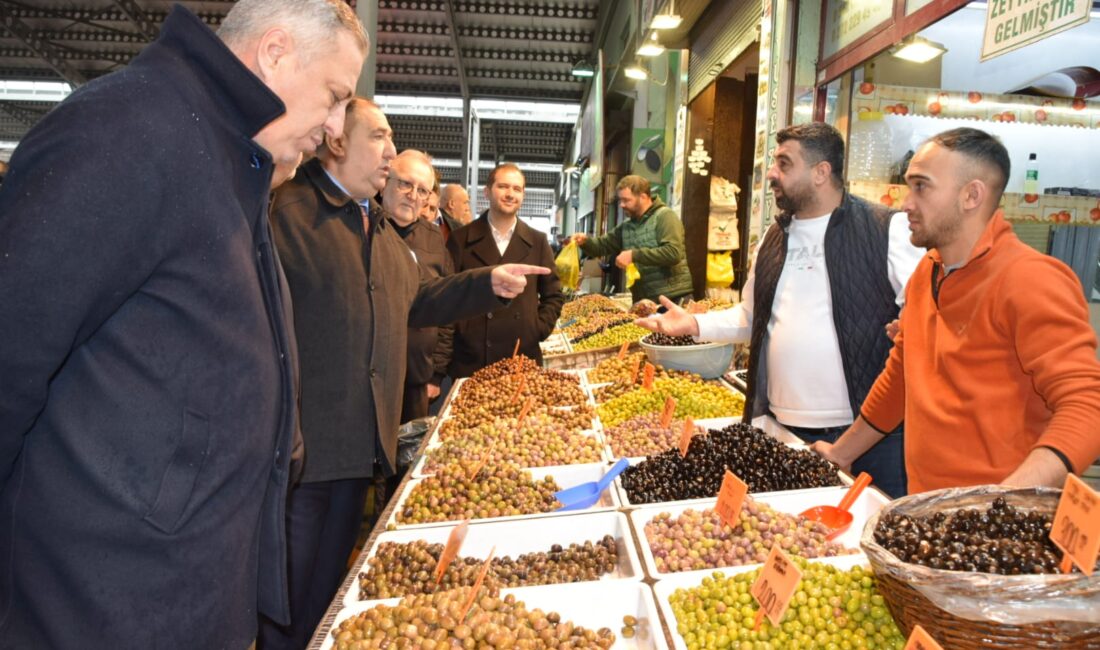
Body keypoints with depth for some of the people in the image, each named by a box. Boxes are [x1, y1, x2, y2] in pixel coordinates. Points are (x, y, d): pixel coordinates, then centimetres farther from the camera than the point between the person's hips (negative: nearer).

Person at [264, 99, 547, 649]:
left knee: (329, 586, 22)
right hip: (304, 441, -8)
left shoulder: (378, 228, 18)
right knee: (289, 603, 6)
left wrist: (488, 283, 15)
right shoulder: (288, 211, -13)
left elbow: (414, 302, 25)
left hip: (364, 439, 8)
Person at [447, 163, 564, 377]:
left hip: (523, 359, 2)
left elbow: (553, 295, 12)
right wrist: (458, 332, -7)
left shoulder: (537, 241, 8)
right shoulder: (461, 239, 2)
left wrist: (538, 332, 0)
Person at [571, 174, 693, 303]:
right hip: (642, 300, 7)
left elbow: (673, 253, -20)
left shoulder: (664, 216, -8)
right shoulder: (626, 227, 14)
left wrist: (634, 255, -20)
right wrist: (585, 241, -6)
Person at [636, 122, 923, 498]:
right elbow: (752, 317, 19)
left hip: (869, 430, -5)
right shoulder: (773, 240, 11)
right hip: (781, 428, 5)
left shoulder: (886, 230, -7)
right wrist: (695, 324, 6)